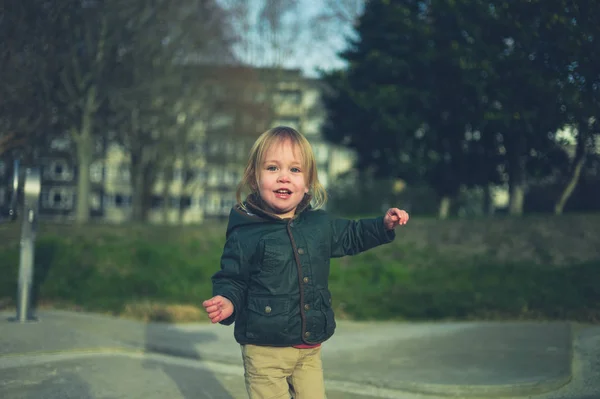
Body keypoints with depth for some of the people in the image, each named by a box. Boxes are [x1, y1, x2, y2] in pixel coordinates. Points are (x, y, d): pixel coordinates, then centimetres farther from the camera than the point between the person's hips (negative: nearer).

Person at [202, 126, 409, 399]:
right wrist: (227, 300, -25)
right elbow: (232, 279, -5)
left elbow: (350, 236, 23)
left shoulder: (320, 224, 4)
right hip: (265, 350, -4)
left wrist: (384, 225, 13)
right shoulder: (245, 233, -10)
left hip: (310, 349, 5)